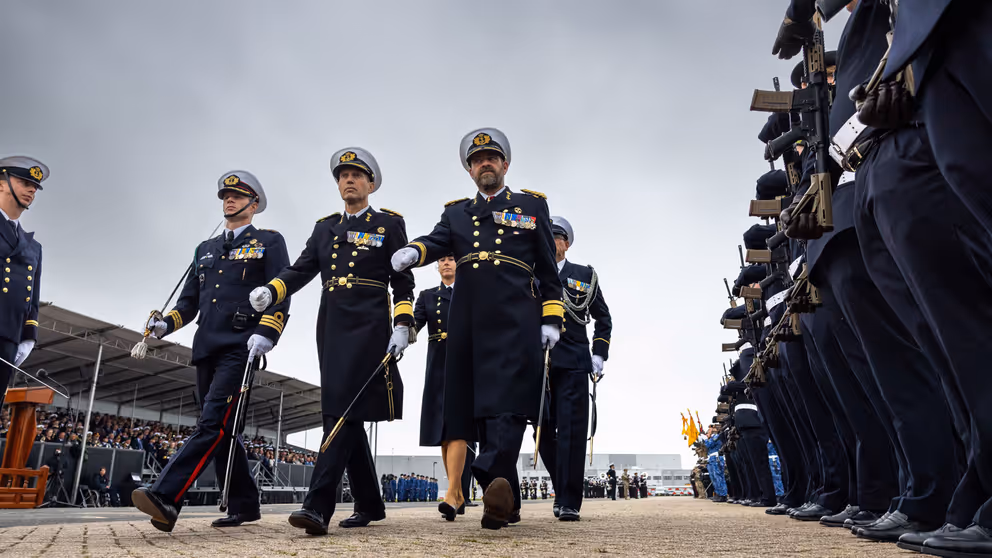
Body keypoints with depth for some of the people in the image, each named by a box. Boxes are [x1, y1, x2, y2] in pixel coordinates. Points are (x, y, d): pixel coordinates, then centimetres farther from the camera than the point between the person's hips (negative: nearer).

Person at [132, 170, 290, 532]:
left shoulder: (269, 242, 7)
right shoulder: (205, 250, 25)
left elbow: (281, 295, -4)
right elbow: (189, 300, 23)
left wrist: (265, 333, -18)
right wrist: (166, 324, 3)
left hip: (240, 348, -7)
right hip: (206, 349, 7)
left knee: (213, 423, -16)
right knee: (221, 431, 7)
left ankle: (166, 498, -23)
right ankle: (244, 506, 17)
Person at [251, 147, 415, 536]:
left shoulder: (389, 224, 6)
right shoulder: (324, 228, 19)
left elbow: (403, 281, 2)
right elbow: (300, 270, 10)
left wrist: (402, 326, -10)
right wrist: (270, 291, -10)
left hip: (368, 327, -5)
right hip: (332, 328, 6)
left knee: (345, 411, -14)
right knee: (341, 415, 6)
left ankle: (318, 505, -16)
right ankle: (369, 505, 18)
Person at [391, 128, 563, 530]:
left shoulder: (532, 206, 17)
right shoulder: (456, 213, 22)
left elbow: (548, 268, 13)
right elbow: (437, 242, 1)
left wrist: (551, 319, 3)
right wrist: (412, 252, -23)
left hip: (516, 319, -2)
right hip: (469, 323, 3)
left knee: (508, 399, -17)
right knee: (478, 405, 2)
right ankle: (506, 502, 10)